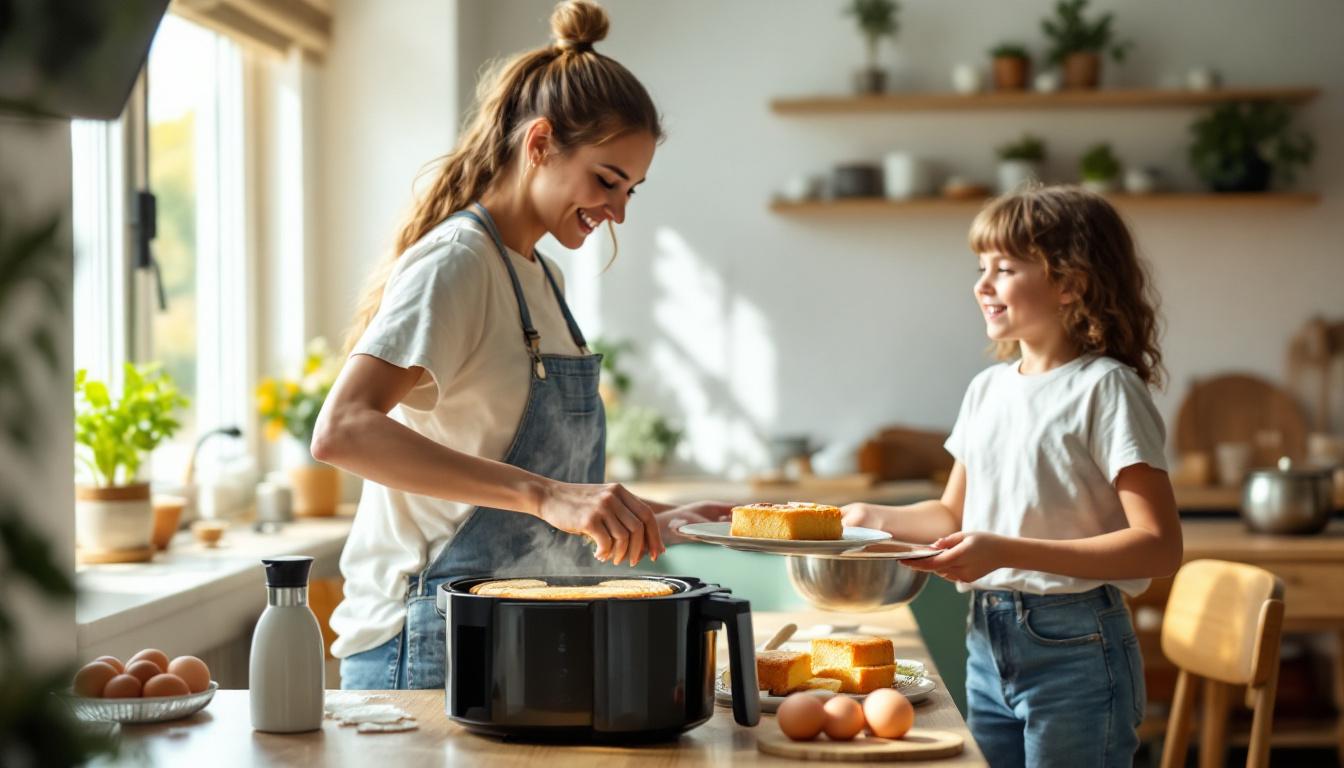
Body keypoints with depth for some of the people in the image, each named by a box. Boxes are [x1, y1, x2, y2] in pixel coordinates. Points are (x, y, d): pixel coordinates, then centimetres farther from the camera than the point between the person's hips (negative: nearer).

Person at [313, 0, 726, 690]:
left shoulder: (542, 276, 16)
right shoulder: (456, 262, -13)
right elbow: (341, 432, -29)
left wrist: (646, 522, 8)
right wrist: (544, 495, -35)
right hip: (431, 651, -8)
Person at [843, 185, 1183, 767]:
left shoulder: (1104, 389, -11)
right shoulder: (988, 389, 10)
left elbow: (1158, 546, -18)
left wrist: (1008, 551, -24)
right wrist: (873, 519, 4)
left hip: (1075, 652, -7)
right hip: (987, 646, 7)